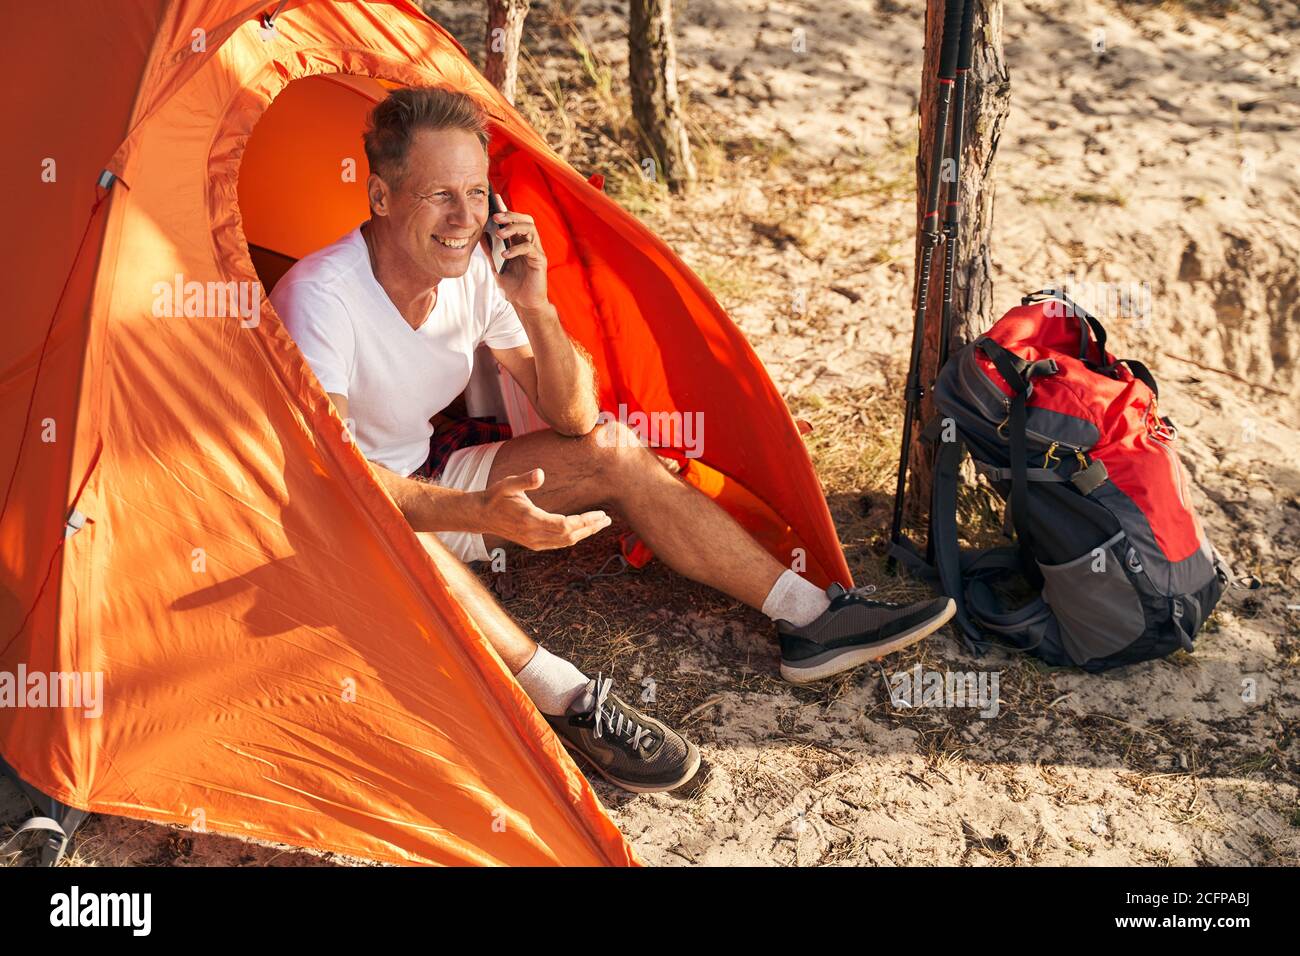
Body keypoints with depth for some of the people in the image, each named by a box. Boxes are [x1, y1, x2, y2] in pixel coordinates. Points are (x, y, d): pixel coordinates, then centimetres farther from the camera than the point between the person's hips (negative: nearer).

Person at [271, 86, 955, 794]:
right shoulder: (321, 297, -29)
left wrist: (532, 307, -24)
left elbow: (573, 417, -7)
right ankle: (571, 702, -38)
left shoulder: (475, 271, -10)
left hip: (427, 474, 6)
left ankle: (811, 616, -7)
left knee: (612, 450, -7)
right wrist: (480, 513, -47)